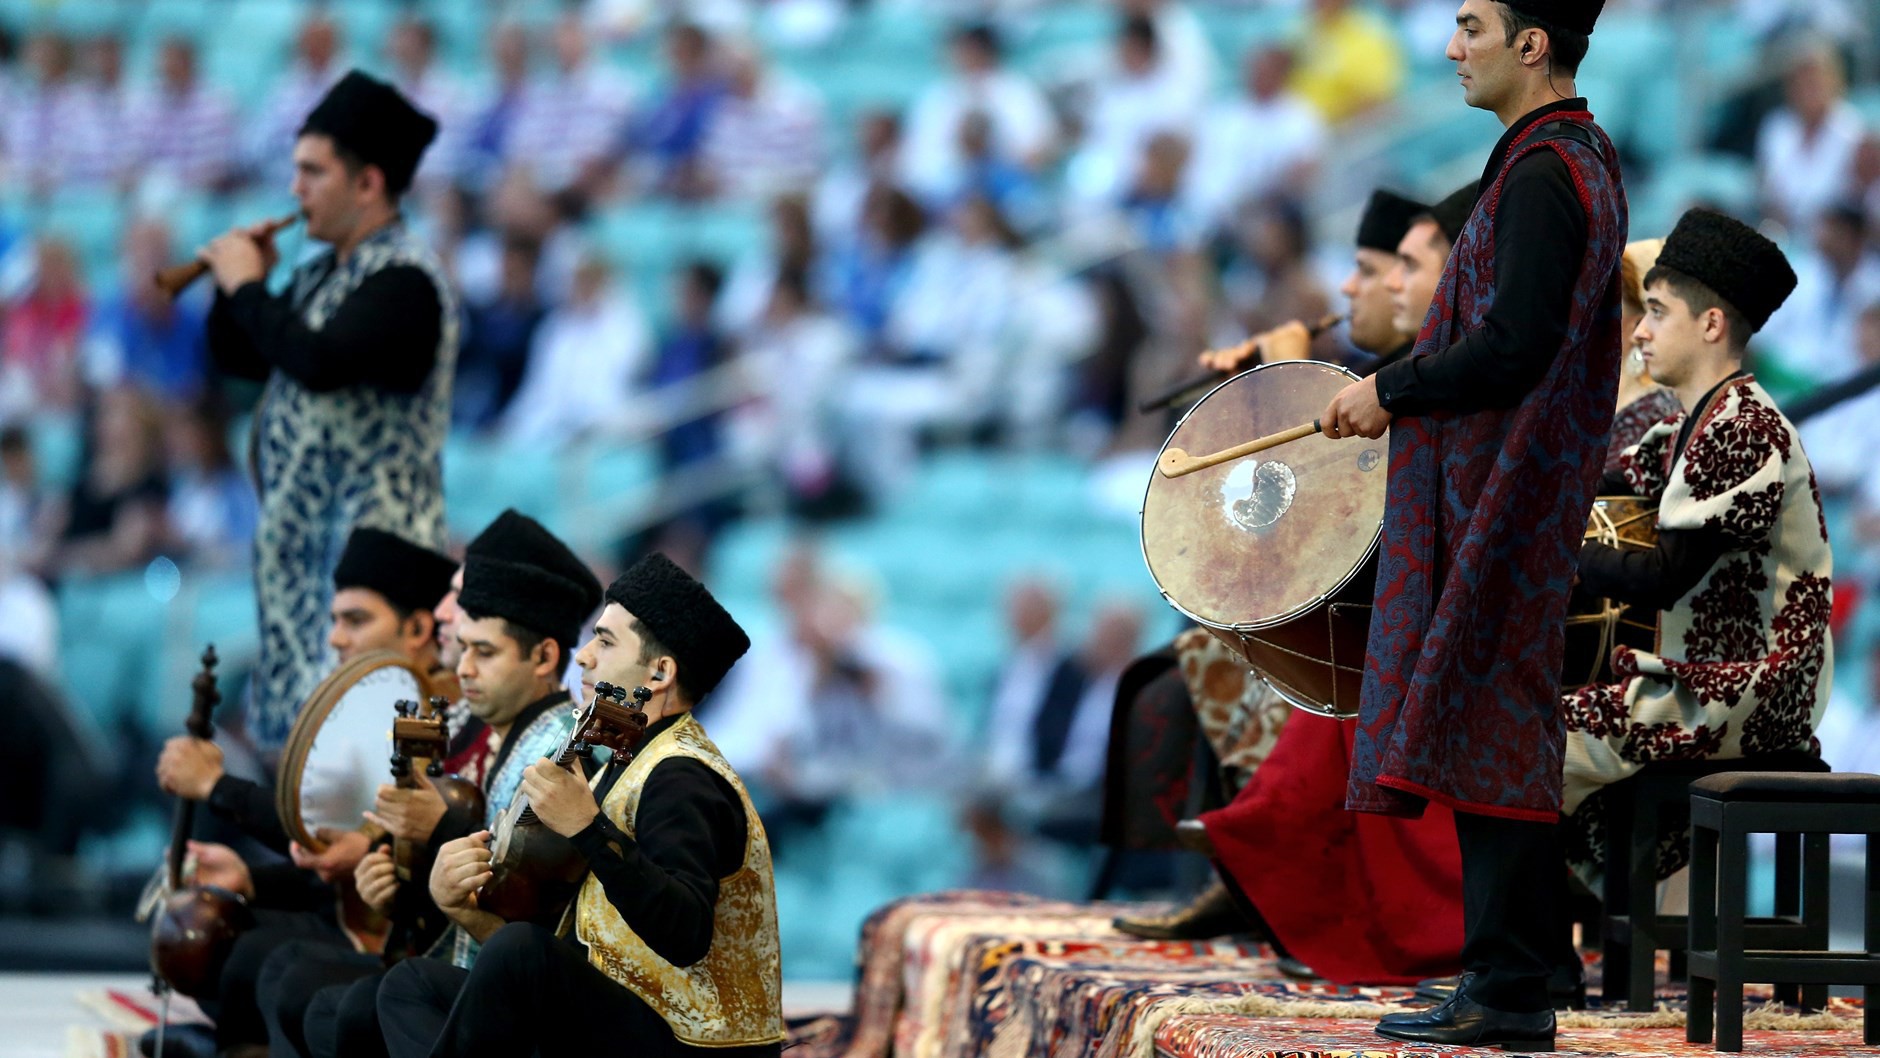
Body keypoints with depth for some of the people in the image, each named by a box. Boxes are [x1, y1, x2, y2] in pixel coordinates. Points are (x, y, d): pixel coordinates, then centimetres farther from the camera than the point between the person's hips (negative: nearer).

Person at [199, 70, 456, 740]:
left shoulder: (403, 279, -13)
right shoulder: (323, 275, 16)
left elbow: (320, 361, -27)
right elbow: (238, 359, 23)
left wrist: (247, 288, -14)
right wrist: (237, 285, 5)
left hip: (372, 540, -9)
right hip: (301, 534, 10)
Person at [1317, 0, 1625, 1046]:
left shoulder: (1541, 176, -17)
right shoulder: (1586, 158, 15)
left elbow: (1513, 351, -24)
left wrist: (1391, 391, -12)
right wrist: (1412, 388, 16)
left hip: (1497, 507, -10)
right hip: (1518, 498, 10)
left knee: (1492, 742, -7)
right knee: (1501, 748, 11)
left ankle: (1509, 993, -5)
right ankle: (1510, 987, 14)